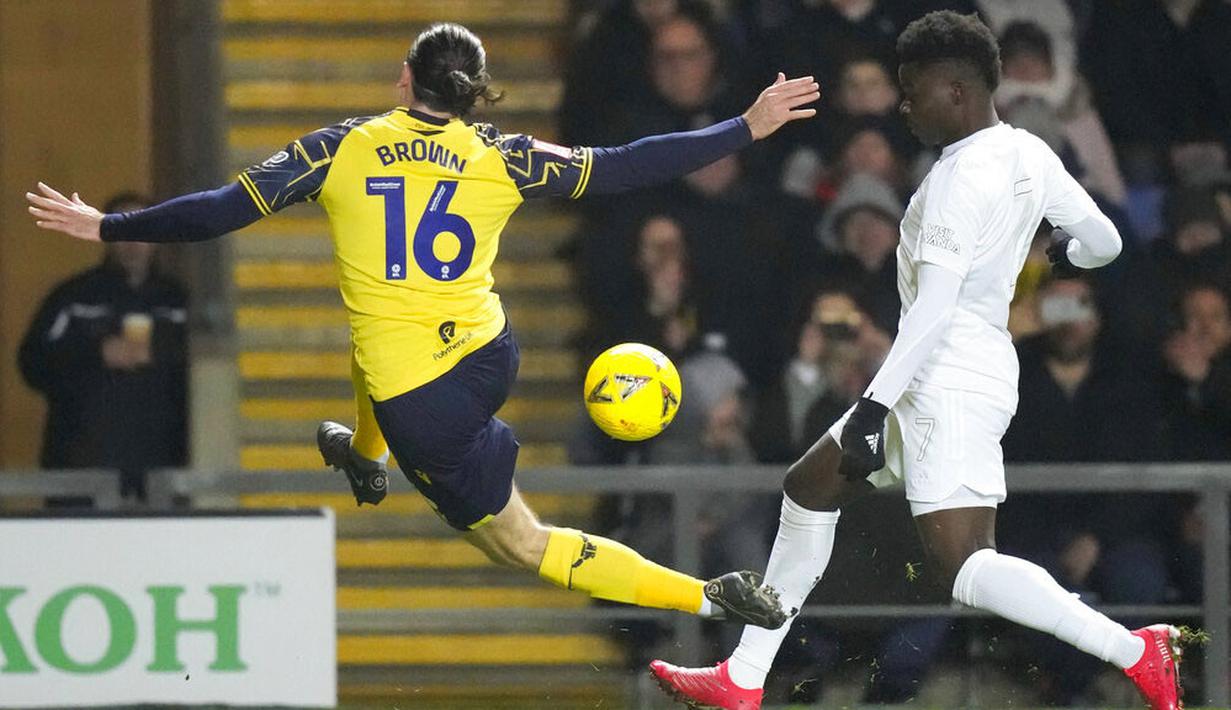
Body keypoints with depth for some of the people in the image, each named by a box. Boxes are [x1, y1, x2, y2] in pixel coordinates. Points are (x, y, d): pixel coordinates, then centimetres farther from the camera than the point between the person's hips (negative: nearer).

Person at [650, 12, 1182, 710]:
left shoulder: (964, 175, -19)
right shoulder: (1027, 154, 7)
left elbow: (934, 307, -24)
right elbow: (1104, 240, 18)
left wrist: (875, 404, -25)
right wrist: (1069, 253, 42)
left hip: (951, 383, -11)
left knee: (962, 566, -18)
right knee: (809, 489, 20)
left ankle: (1136, 651, -23)